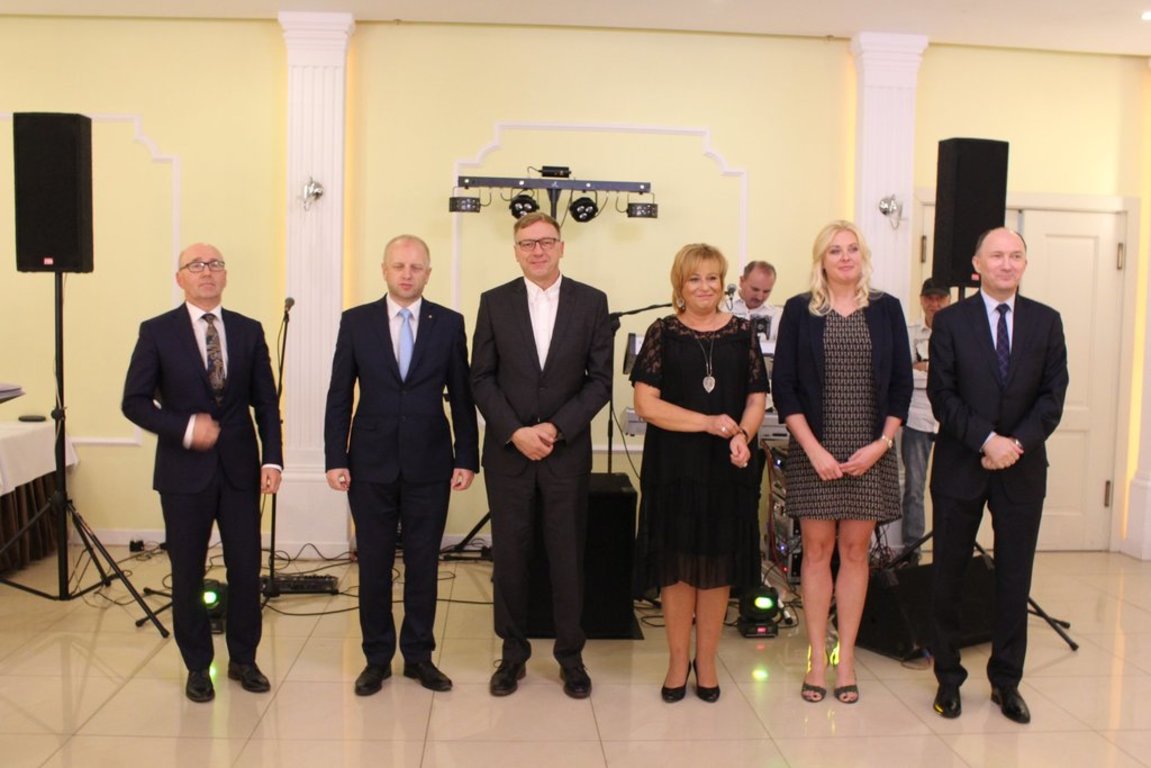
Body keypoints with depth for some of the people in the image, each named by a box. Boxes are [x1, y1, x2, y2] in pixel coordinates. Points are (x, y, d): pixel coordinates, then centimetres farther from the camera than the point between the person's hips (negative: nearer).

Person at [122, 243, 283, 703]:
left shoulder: (248, 331, 5)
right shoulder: (157, 332, -1)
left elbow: (266, 402, 5)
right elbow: (134, 401, -2)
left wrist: (272, 459, -5)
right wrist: (184, 429, -16)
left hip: (240, 468, 2)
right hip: (184, 470, -2)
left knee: (246, 568, 5)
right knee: (187, 574, 8)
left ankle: (243, 659, 24)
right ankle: (197, 666, 25)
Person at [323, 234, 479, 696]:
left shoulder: (449, 323, 2)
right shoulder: (356, 322, 2)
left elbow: (462, 396, 3)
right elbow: (339, 396, 2)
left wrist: (466, 459, -1)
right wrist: (335, 459, -3)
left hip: (429, 464, 0)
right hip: (371, 463, 0)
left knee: (423, 563, 8)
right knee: (373, 564, 8)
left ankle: (419, 655, 23)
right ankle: (377, 657, 23)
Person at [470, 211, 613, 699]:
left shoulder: (591, 302, 2)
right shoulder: (495, 302, 3)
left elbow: (600, 379, -1)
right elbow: (482, 379, 1)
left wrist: (557, 428, -12)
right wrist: (516, 432, -11)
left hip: (567, 452, 0)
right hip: (508, 451, 1)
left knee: (567, 557, 6)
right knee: (509, 556, 7)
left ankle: (570, 655, 21)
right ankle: (513, 653, 22)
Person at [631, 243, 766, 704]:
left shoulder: (741, 333, 7)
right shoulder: (663, 333, 0)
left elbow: (756, 397, 8)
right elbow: (646, 403, -6)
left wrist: (742, 435, -12)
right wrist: (708, 423, -14)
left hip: (727, 467, 2)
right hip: (674, 466, -2)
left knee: (718, 563, 7)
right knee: (676, 564, 5)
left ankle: (706, 661, 22)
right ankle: (678, 659, 21)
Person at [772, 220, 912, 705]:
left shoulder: (886, 309, 5)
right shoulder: (799, 310, 1)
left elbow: (902, 383, 5)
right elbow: (783, 385, -3)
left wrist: (882, 442, -7)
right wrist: (813, 449, -11)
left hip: (870, 452, 1)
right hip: (814, 451, -1)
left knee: (855, 551, 6)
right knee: (816, 551, 3)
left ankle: (845, 660, 16)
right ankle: (817, 659, 13)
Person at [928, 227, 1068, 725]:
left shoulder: (1046, 321, 6)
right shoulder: (950, 321, -1)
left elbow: (1053, 395, 0)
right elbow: (941, 394, -7)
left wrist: (1017, 442, -14)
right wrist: (987, 439, -17)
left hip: (1022, 467, 2)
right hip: (960, 466, -1)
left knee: (1014, 578, 8)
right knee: (948, 576, 6)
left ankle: (1006, 680, 23)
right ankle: (948, 678, 21)